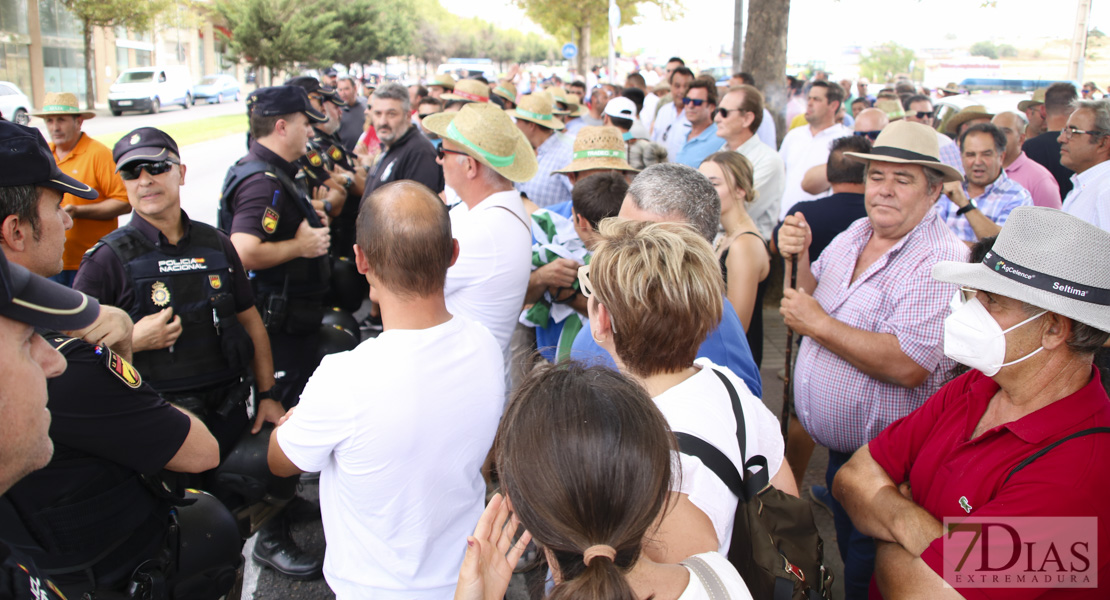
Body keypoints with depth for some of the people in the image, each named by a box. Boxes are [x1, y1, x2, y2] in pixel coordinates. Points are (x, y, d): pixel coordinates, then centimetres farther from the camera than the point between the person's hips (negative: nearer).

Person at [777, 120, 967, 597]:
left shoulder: (941, 260, -24)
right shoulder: (854, 235, 2)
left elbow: (907, 365, -33)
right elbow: (811, 299, 9)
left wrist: (818, 324, -25)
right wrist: (798, 258, -10)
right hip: (838, 450, 7)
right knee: (846, 552, 27)